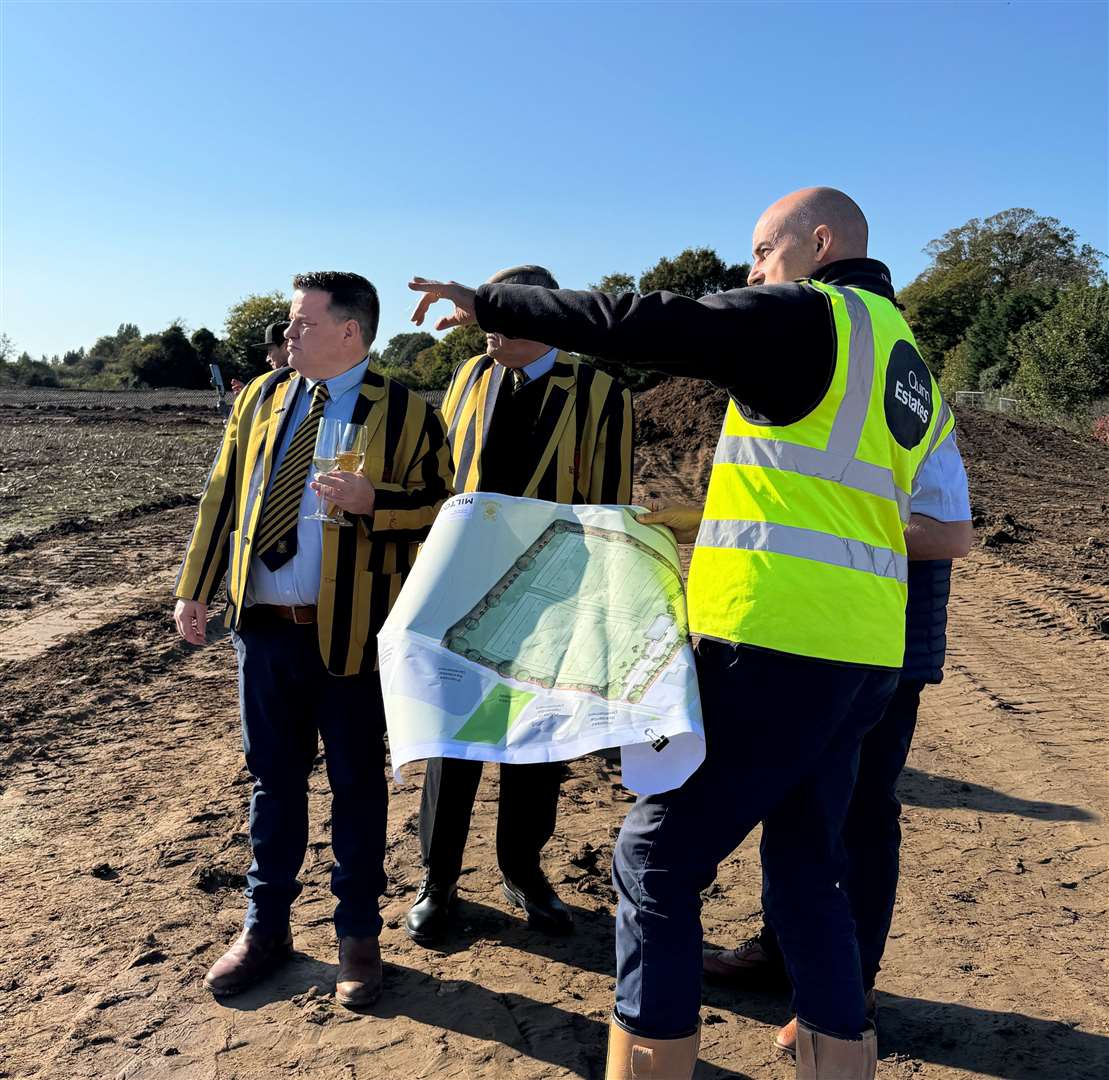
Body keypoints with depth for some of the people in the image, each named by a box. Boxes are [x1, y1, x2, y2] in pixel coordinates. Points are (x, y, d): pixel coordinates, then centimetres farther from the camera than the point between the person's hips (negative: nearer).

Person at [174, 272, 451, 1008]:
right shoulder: (262, 397, 10)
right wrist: (195, 589, 7)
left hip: (348, 632, -4)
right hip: (263, 625, 4)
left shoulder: (405, 413, -5)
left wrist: (372, 500, -24)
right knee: (274, 779, 16)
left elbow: (440, 507, -7)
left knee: (356, 785, 9)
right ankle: (266, 927, 33)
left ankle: (359, 937, 27)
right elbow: (223, 496, 11)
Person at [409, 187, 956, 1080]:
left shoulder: (810, 317, -6)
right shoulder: (906, 358, 20)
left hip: (776, 646, -9)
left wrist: (486, 302, -3)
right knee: (806, 869, 19)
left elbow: (637, 325, -13)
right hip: (862, 659, 9)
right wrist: (700, 522, 28)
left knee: (655, 863, 2)